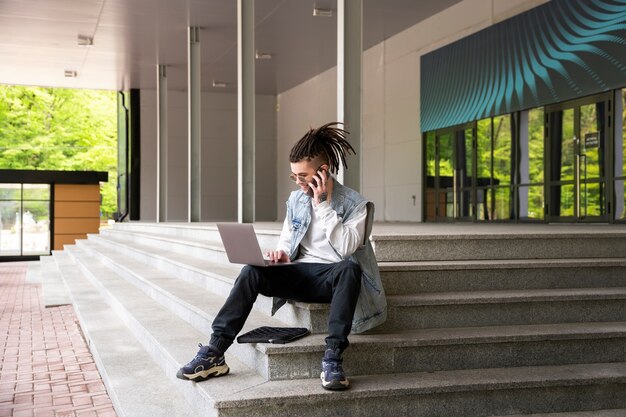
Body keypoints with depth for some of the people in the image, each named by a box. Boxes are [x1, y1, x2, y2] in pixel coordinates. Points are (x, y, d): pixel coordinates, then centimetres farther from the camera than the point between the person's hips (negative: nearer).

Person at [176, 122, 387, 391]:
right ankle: (214, 353, -23)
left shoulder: (355, 204, -5)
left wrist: (323, 205, -18)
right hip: (301, 274, 4)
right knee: (252, 272, -23)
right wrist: (282, 253, -3)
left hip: (333, 277, -4)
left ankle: (332, 358, -40)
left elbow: (346, 248, -19)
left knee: (350, 268, -40)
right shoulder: (296, 200, 10)